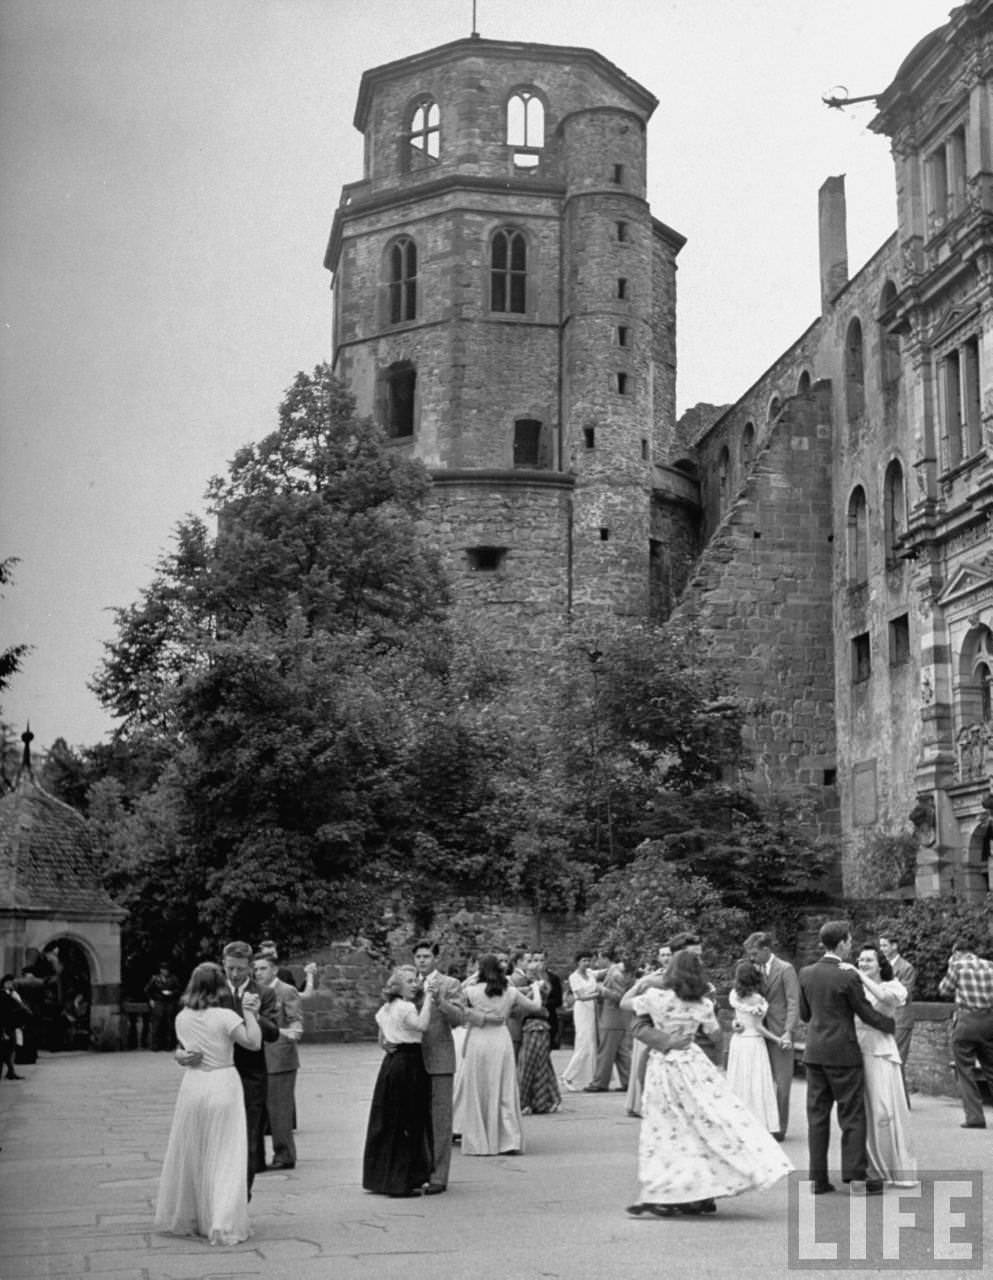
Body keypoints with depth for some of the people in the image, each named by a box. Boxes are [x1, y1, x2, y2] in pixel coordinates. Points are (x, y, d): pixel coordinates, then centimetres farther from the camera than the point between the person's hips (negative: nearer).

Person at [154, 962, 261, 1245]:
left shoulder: (182, 1018, 2)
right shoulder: (225, 1017, -14)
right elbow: (254, 1043, -17)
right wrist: (249, 1012, -9)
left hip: (193, 1084, 5)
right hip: (223, 1084, -4)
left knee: (188, 1155, 17)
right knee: (224, 1157, 1)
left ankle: (182, 1219, 29)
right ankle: (224, 1225, -3)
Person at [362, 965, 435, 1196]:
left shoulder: (385, 1009, 15)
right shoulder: (405, 1007, -14)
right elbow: (421, 1024, -31)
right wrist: (428, 1000, -22)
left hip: (391, 1063, 9)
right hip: (408, 1065, -9)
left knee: (387, 1123, 13)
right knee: (408, 1124, -4)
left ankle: (379, 1177, 19)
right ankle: (401, 1182, -3)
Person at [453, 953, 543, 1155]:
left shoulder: (472, 991, -6)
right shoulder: (511, 992, 2)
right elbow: (535, 1006, 13)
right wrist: (535, 989, 31)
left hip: (477, 1041, -1)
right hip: (501, 1041, 2)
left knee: (476, 1092, 8)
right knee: (504, 1092, 8)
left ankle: (477, 1142, 10)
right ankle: (508, 1140, 5)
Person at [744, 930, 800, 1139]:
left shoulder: (785, 970, -6)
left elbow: (793, 1003, -11)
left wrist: (788, 1032, -20)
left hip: (779, 1033, -5)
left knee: (781, 1081, 0)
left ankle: (780, 1126, 7)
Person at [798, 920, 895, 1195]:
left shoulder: (806, 974, 2)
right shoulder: (847, 977, -15)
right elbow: (867, 1014, -6)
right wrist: (891, 1025, 11)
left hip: (814, 1053, 6)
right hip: (843, 1052, -5)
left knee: (817, 1114, 9)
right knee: (852, 1115, 3)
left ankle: (818, 1178, 11)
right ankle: (856, 1175, 3)